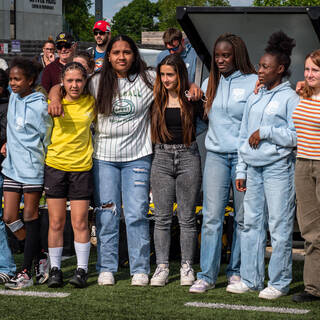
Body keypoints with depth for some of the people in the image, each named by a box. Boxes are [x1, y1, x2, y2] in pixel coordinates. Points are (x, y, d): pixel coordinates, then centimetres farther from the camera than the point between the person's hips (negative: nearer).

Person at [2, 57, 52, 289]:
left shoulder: (39, 106, -13)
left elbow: (47, 140, -7)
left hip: (32, 168, -7)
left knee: (30, 216, 0)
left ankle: (26, 272, 4)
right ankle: (41, 258, 20)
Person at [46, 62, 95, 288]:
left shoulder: (91, 102, 2)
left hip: (82, 167, 0)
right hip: (55, 165, 0)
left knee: (80, 222, -1)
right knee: (56, 222, 3)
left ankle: (82, 270, 7)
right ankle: (55, 268, 12)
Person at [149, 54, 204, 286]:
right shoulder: (156, 99, 6)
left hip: (188, 156, -2)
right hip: (162, 157, 2)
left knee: (187, 217, 2)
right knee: (162, 217, 3)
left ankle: (187, 267, 10)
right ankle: (162, 266, 9)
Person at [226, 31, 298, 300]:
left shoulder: (290, 98, -4)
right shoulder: (254, 98, 16)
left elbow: (297, 136, -12)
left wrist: (265, 131, -13)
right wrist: (241, 171, 15)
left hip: (278, 168, -7)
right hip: (253, 168, 7)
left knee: (279, 226, -3)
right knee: (251, 223, 8)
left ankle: (279, 282, 3)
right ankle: (251, 279, 14)